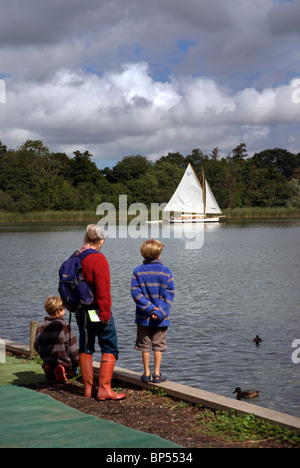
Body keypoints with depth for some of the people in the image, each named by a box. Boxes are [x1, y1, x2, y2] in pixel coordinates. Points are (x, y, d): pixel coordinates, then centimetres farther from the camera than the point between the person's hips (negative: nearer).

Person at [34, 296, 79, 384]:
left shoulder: (40, 327, 0)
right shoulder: (64, 326, -14)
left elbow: (36, 347, 10)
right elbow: (72, 346, -11)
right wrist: (78, 360, 4)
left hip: (48, 362, 6)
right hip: (64, 362, -6)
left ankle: (49, 369, 1)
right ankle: (62, 370, -16)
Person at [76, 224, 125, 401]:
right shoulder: (99, 259, -16)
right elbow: (103, 290, -20)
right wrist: (105, 313, -16)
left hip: (81, 312, 8)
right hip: (97, 311, -7)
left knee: (85, 349, 14)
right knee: (110, 349, 0)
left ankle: (88, 388, 19)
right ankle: (104, 388, -4)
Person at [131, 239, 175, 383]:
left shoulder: (138, 271, -4)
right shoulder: (166, 271, -6)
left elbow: (136, 293, -10)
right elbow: (169, 294, -10)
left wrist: (150, 308, -12)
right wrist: (160, 312, -11)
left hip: (143, 316, 1)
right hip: (161, 318, -1)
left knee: (144, 345, 11)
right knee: (158, 345, 9)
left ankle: (147, 373, 16)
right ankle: (157, 374, 11)